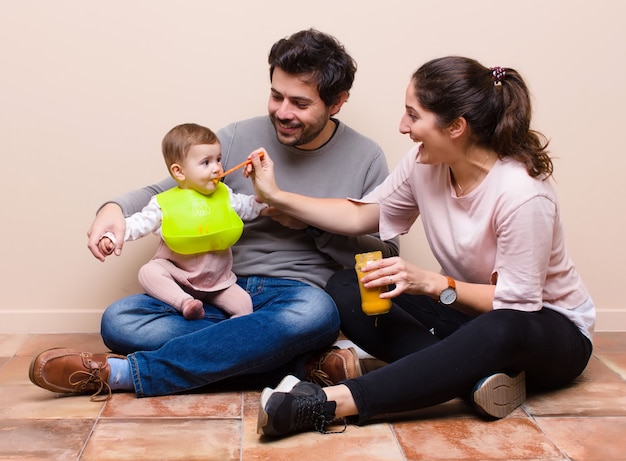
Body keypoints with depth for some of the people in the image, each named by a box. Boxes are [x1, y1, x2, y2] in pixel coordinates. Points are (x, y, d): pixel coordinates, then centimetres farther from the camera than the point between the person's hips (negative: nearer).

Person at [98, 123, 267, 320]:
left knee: (244, 304, -12)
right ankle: (185, 302, -36)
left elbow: (250, 208, 14)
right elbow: (139, 223, -10)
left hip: (218, 279, 3)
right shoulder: (164, 203, -8)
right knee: (149, 272, -29)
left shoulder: (224, 195, 3)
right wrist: (111, 237, -23)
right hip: (177, 275, -3)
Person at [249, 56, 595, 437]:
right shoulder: (425, 163, -9)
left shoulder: (522, 194, -28)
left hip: (545, 325, -6)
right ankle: (474, 377, -25)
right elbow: (360, 216, 2)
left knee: (501, 332, -43)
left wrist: (430, 283, -34)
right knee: (345, 288, -11)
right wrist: (277, 197, -3)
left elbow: (518, 304, -25)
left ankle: (331, 403, -44)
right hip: (467, 308, 6)